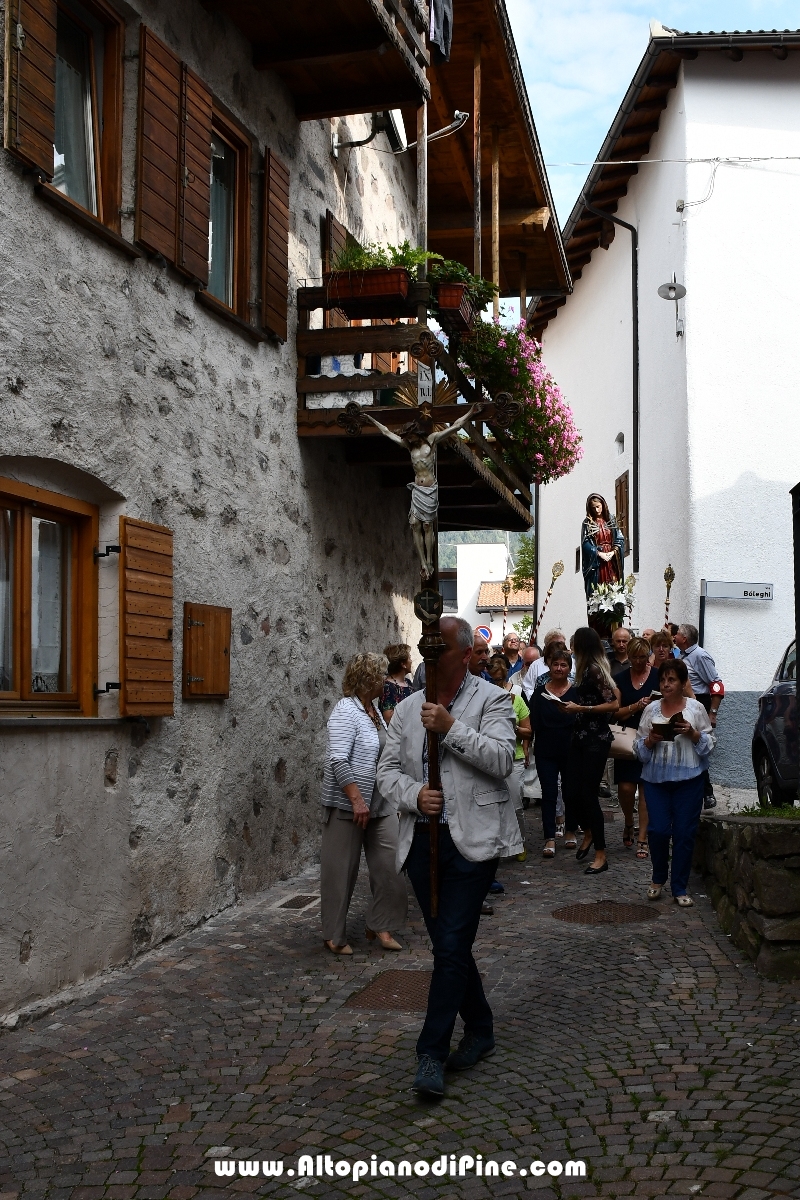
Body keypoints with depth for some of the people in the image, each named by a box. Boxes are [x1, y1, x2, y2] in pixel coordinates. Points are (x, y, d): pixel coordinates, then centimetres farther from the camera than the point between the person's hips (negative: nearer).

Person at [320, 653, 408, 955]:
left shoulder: (373, 709, 12)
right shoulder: (346, 711, -15)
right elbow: (338, 760, -22)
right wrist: (357, 800, -26)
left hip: (381, 804, 8)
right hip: (348, 804, -8)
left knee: (390, 864, 4)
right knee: (341, 870, 3)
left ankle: (379, 926, 17)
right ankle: (334, 936, 15)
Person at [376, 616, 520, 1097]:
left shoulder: (492, 699, -3)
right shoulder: (409, 707, 12)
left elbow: (502, 759, -16)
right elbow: (388, 769, 11)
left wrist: (451, 728, -22)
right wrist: (415, 795, -9)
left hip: (472, 840, -5)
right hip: (422, 839, 6)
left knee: (452, 946, -9)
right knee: (449, 945, 14)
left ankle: (433, 1054, -2)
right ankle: (480, 1031, 31)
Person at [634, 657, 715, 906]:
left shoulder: (696, 709, 2)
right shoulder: (651, 710, 6)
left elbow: (709, 743, 3)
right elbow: (639, 748, 9)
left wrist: (693, 734, -14)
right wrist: (650, 741, -11)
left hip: (689, 779, -1)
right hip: (656, 778, 1)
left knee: (685, 833, 1)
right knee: (658, 830, -5)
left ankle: (680, 888, 14)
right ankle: (658, 879, 21)